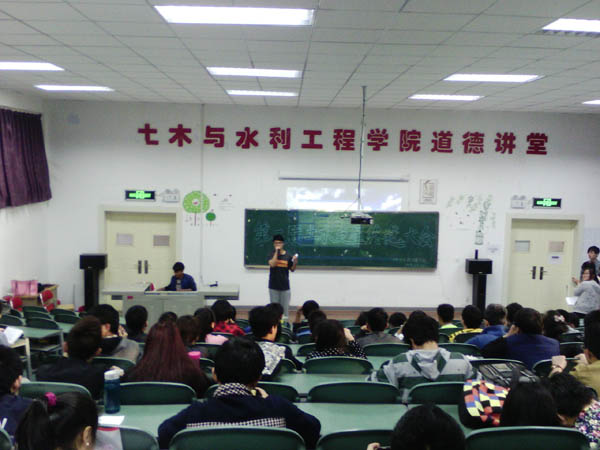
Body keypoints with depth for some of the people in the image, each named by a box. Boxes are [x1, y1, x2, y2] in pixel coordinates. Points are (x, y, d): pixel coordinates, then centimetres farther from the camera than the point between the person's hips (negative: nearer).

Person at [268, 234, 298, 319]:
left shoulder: (288, 256, 2)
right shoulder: (272, 254, -2)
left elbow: (292, 269, 8)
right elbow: (272, 264, -20)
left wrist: (295, 262, -12)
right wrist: (277, 251, -20)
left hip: (285, 286, 1)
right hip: (274, 286, -1)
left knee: (285, 307, 3)